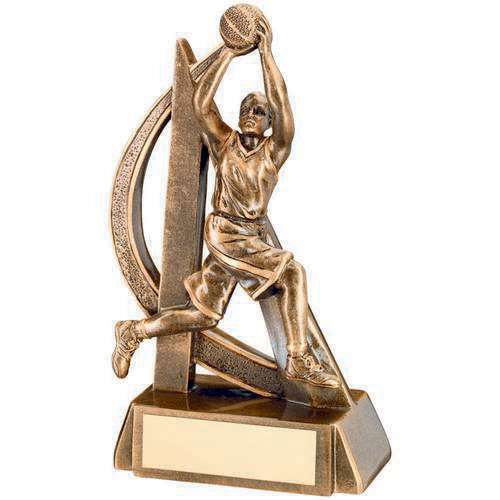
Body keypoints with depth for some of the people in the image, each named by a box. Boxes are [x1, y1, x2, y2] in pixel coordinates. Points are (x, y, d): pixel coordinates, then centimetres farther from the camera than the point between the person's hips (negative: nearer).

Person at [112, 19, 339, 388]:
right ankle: (300, 360, -23)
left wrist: (267, 52, -14)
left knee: (205, 316, 11)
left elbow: (282, 106, -13)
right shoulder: (224, 143, 3)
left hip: (253, 238, 4)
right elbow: (202, 103, -11)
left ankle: (134, 332, 26)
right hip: (225, 236, -4)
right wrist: (228, 54, -11)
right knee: (292, 272, -22)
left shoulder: (275, 151, 3)